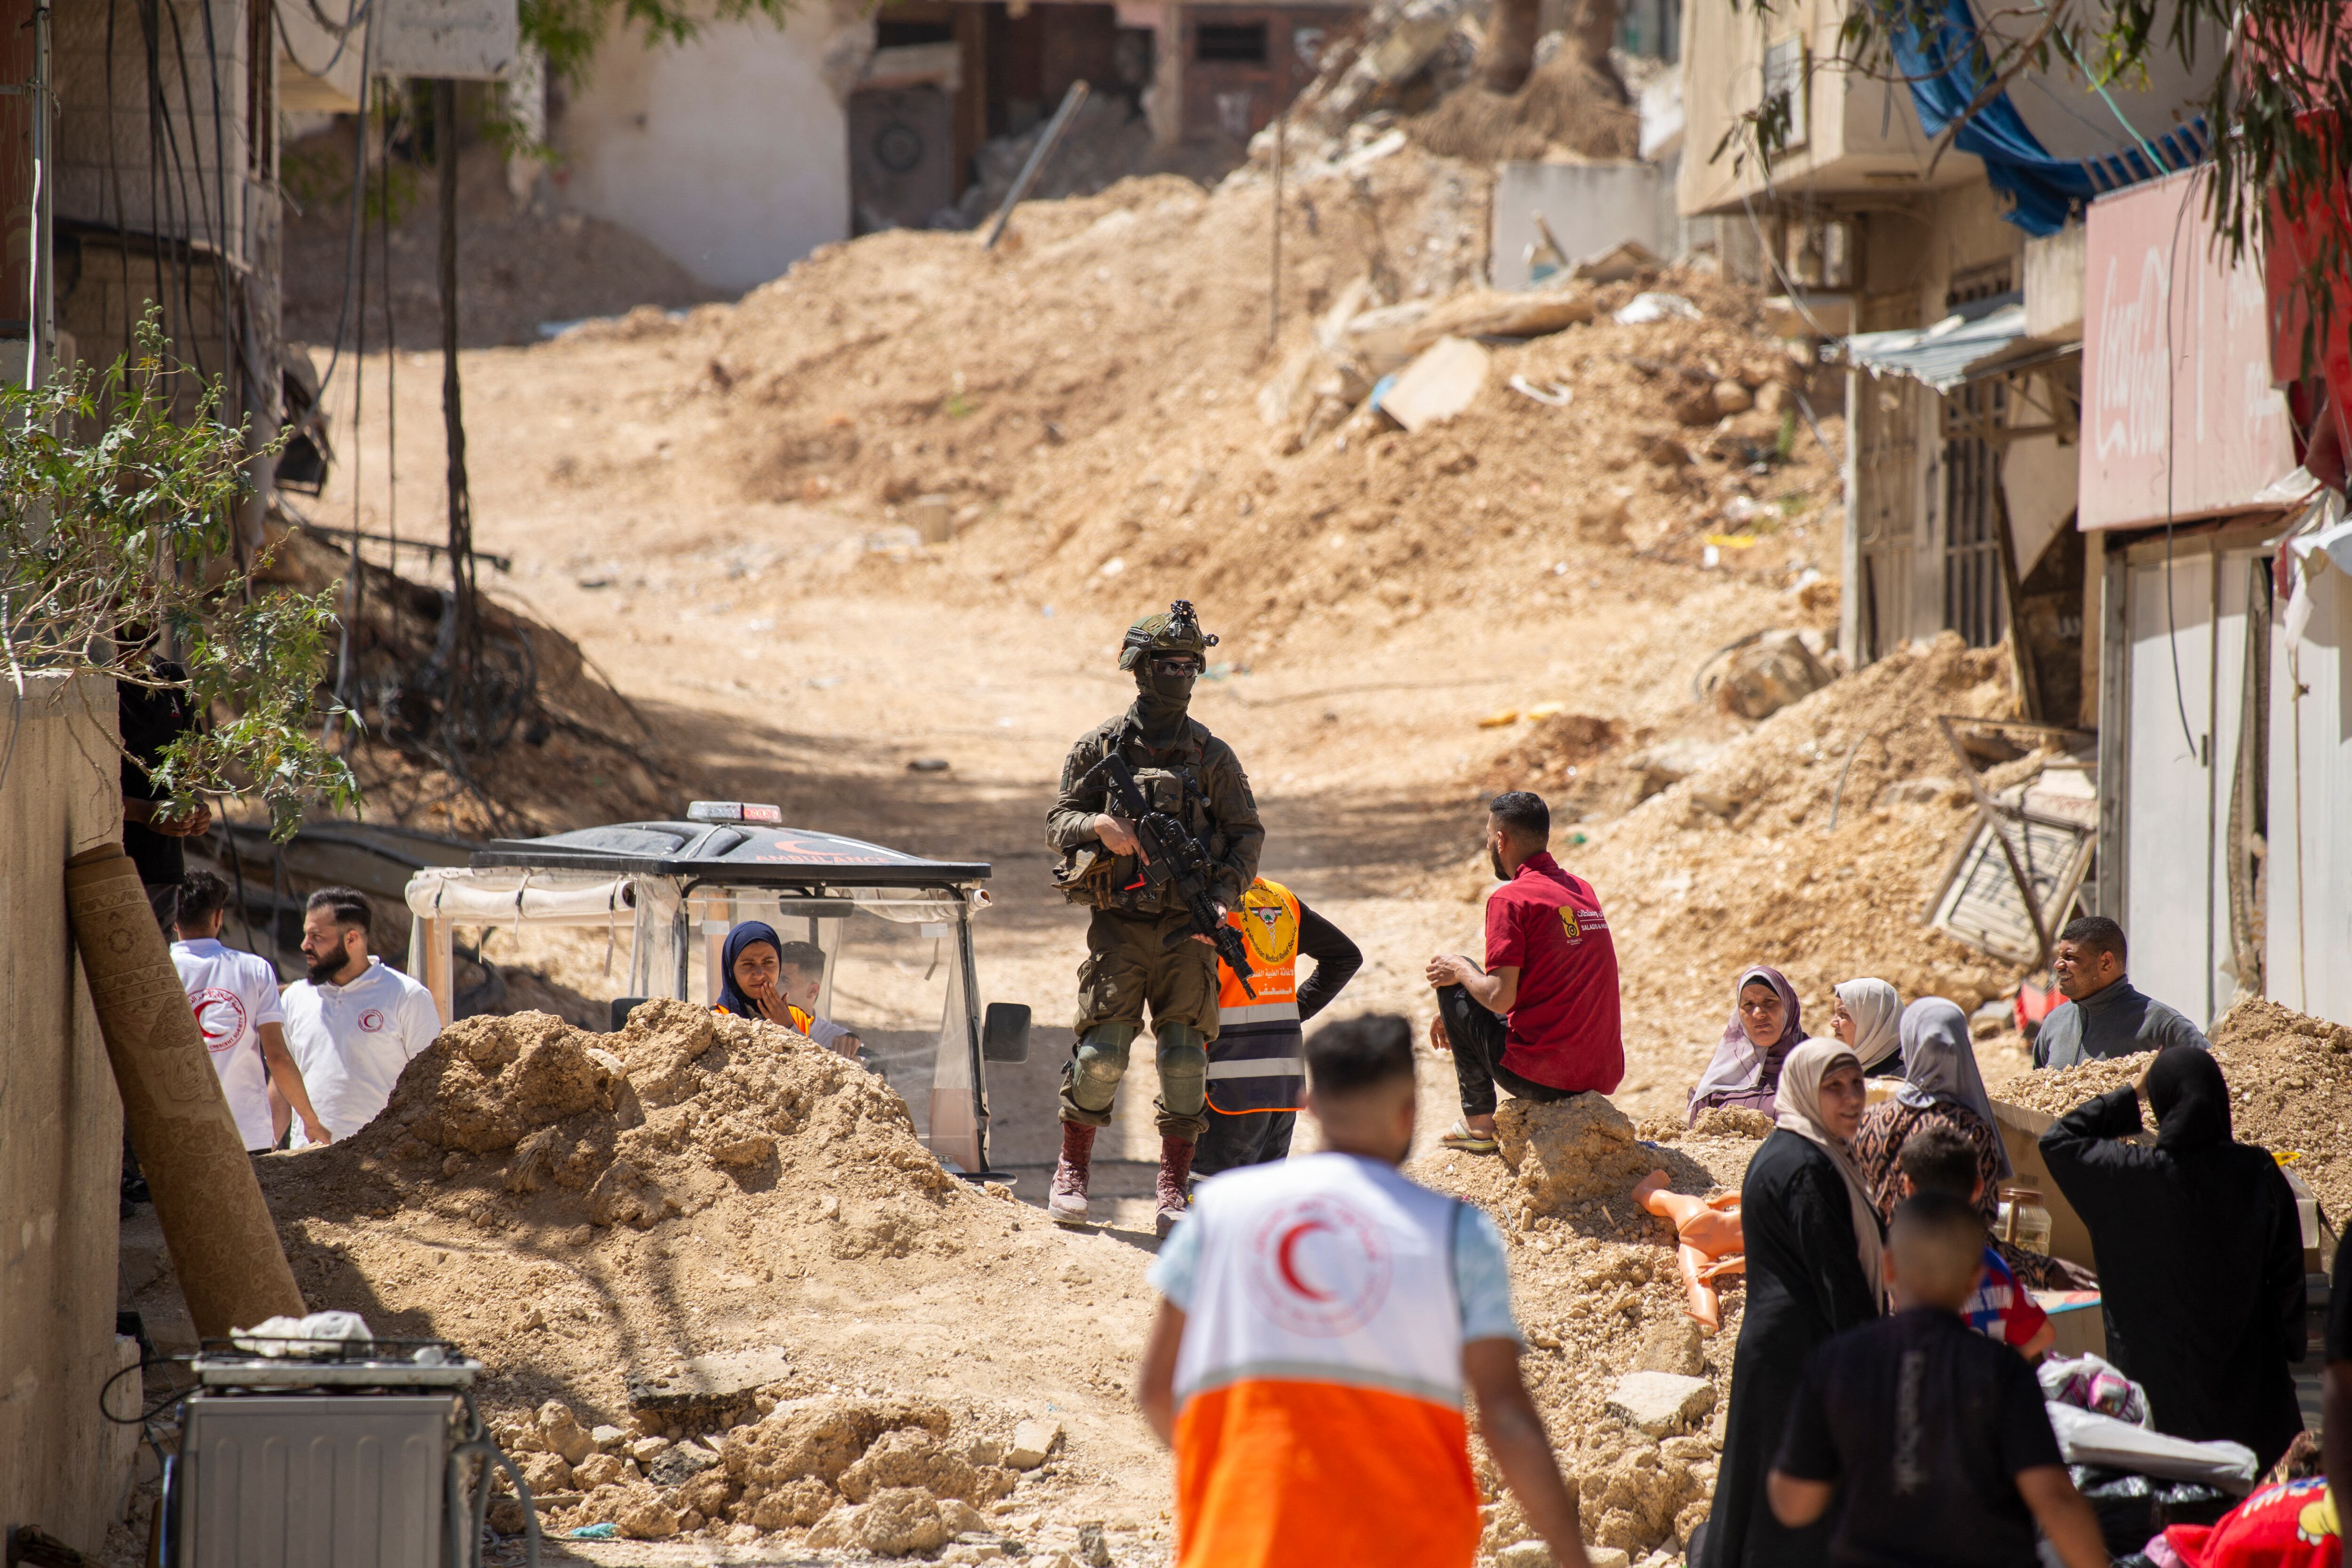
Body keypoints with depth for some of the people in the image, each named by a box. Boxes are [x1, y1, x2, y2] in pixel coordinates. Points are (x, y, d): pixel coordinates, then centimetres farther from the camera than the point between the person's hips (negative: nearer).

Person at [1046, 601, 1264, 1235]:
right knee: (1101, 1053, -6)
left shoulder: (1212, 754, 6)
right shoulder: (1101, 745, 4)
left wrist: (1225, 896, -8)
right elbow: (1058, 819, 6)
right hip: (1118, 922, -1)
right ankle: (1071, 1172, 13)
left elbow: (1246, 834, 8)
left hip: (1186, 926, 1)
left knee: (1185, 1055, -4)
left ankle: (1173, 1189, 4)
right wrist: (1099, 826, -16)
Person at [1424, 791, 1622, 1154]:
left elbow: (1500, 998, -17)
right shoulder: (1584, 891, 13)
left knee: (1451, 975, 13)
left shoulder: (1510, 899, -12)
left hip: (1541, 1078, -8)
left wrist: (1459, 972, 5)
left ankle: (1479, 1123, 14)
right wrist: (1456, 1012, 31)